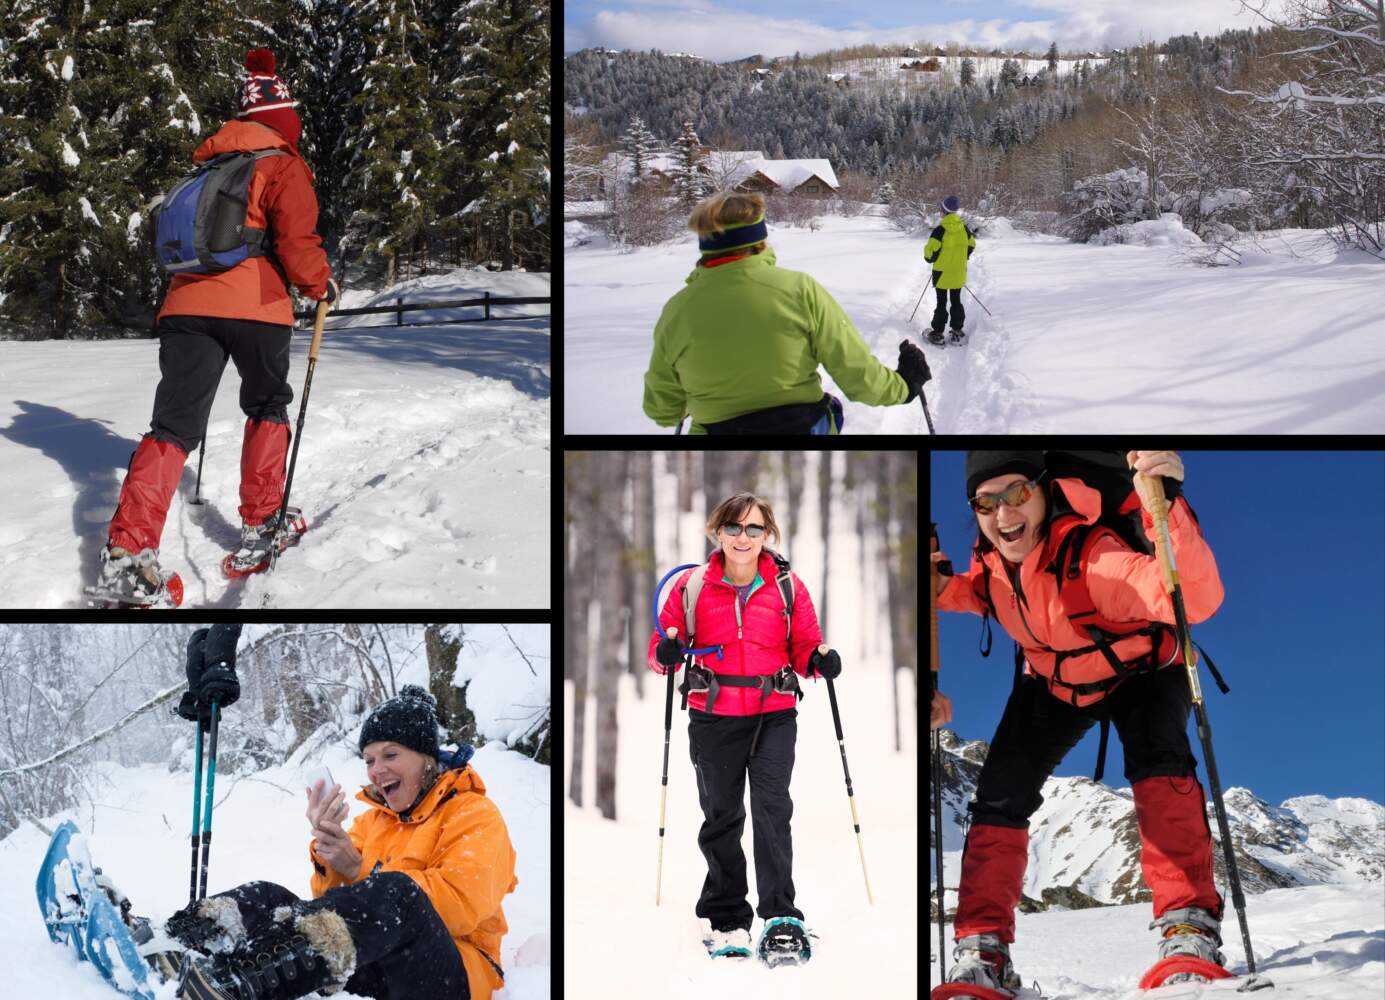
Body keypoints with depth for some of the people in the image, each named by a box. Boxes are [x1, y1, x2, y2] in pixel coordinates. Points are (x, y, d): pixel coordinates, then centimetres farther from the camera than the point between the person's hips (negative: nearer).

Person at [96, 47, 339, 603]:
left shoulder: (210, 163, 21)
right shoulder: (283, 165, 0)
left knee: (174, 426, -2)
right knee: (268, 409, 20)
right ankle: (260, 525, 20)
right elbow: (297, 240, -9)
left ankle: (126, 550, -17)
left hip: (187, 303, 5)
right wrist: (320, 285, 9)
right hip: (256, 307, -5)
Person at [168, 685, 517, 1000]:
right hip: (373, 966, 6)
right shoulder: (374, 819, 23)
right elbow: (335, 898, 10)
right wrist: (328, 853, -12)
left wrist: (359, 870, -16)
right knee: (268, 898, -11)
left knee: (398, 893, -37)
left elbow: (463, 906, -15)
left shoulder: (474, 816, 3)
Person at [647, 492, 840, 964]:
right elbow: (662, 652, 7)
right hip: (713, 717, 1)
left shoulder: (788, 587, 2)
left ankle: (781, 919, -13)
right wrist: (666, 654, -16)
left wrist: (820, 661, -13)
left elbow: (804, 648, 9)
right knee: (720, 817, 8)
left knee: (773, 807, -13)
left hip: (774, 716, -1)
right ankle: (726, 921, 20)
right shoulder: (691, 587, 0)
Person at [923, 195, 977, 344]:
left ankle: (938, 333, 7)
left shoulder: (940, 230, -19)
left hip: (942, 272, -4)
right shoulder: (964, 228, -2)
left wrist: (929, 258, 4)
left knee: (941, 302, 5)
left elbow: (931, 250, -19)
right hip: (959, 272, 4)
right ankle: (957, 332, 16)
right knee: (956, 301, 15)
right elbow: (971, 245, 11)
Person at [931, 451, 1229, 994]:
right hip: (1053, 683, 5)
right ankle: (982, 953, -4)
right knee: (1000, 795, -12)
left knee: (1157, 758, -34)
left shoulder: (1091, 555, -40)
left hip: (1140, 675, -5)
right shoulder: (986, 567, -23)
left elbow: (1198, 599, -55)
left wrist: (1166, 505, -70)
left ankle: (1190, 928, -34)